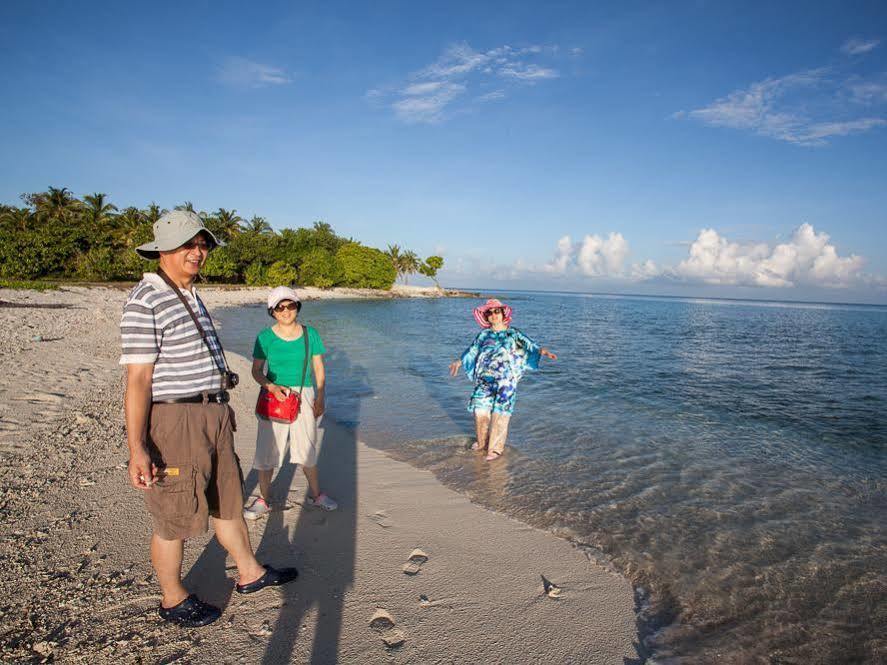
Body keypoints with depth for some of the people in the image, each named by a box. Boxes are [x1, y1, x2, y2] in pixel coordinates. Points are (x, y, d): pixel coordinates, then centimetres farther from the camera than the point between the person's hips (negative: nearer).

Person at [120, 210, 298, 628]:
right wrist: (136, 448, -23)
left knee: (228, 499, 21)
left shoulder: (190, 295, 13)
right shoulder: (145, 302, -17)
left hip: (211, 416, 9)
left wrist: (219, 376, 15)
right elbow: (137, 379, -20)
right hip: (173, 421, -9)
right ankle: (173, 600, 29)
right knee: (175, 518, 7)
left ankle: (249, 573, 38)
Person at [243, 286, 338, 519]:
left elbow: (319, 369, 5)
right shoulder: (265, 337, -4)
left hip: (303, 397, 1)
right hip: (273, 397, -1)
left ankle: (315, 494, 29)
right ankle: (264, 500, 21)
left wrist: (320, 398, 0)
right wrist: (271, 387, -18)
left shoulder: (310, 334, 0)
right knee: (267, 449, 3)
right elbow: (256, 370, 0)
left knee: (307, 448, 10)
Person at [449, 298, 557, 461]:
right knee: (480, 410, 0)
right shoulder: (483, 335, 12)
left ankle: (496, 448, 6)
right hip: (484, 380, 3)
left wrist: (544, 352, -23)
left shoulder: (513, 334, 4)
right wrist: (459, 362, 32)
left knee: (499, 413, -6)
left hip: (505, 382, -3)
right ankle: (483, 441, 23)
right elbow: (472, 350, 25)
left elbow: (530, 346, -5)